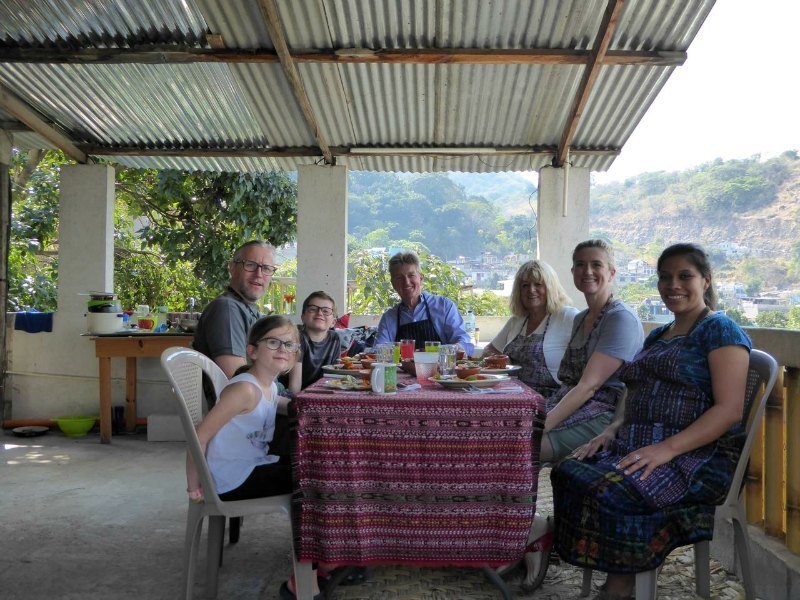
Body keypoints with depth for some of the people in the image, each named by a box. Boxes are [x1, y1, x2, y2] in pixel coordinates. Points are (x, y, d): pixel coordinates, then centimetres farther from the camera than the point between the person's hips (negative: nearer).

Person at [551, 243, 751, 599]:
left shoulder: (719, 330, -1)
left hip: (700, 456, -7)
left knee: (612, 492, -32)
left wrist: (667, 449, -23)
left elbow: (729, 409, -12)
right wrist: (614, 431, 4)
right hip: (638, 445, 7)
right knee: (568, 473, -19)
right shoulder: (657, 336, 23)